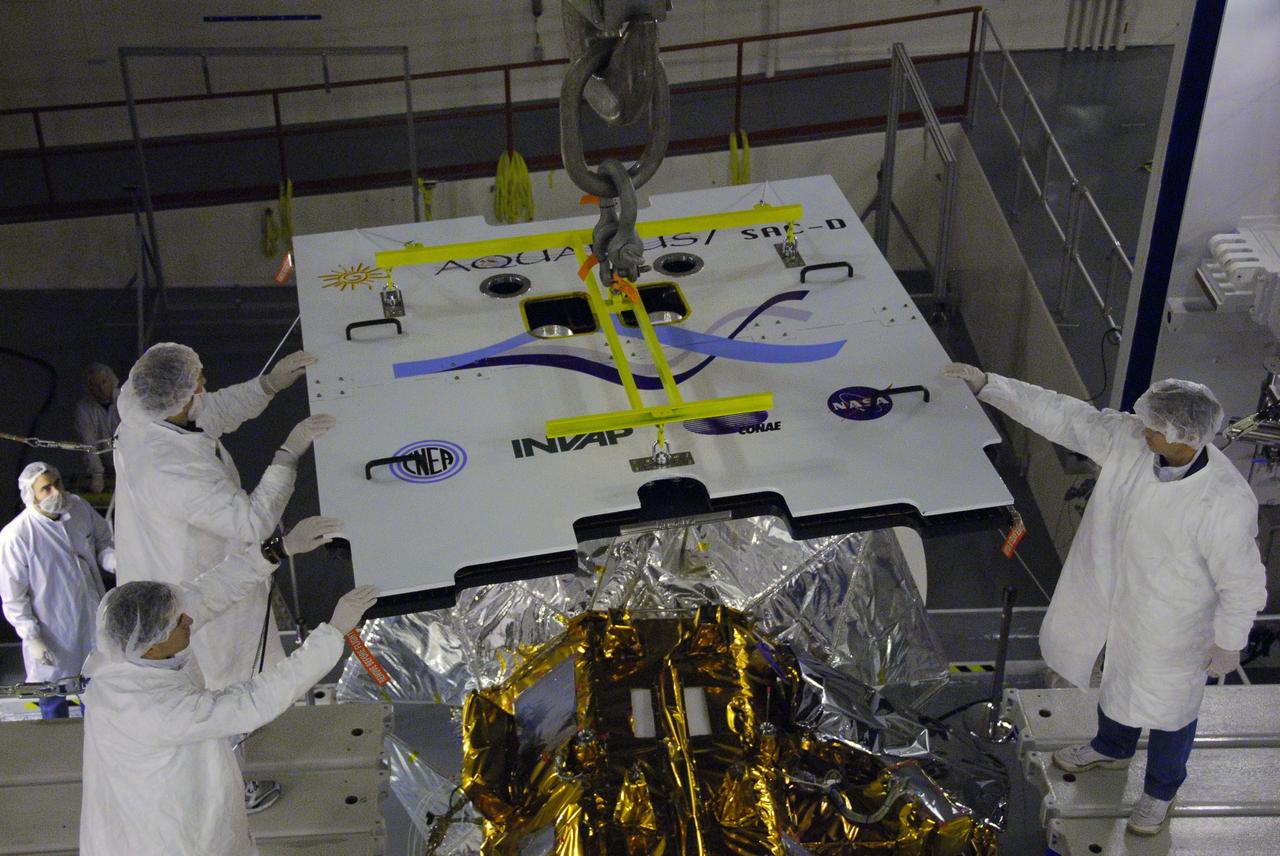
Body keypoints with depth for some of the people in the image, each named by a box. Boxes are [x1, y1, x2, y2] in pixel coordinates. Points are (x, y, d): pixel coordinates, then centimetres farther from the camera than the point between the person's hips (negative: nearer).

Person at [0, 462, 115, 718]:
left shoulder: (79, 507, -11)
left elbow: (102, 541, 7)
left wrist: (114, 561, -15)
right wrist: (31, 638, -19)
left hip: (91, 619, 6)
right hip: (51, 630, -6)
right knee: (54, 699, 14)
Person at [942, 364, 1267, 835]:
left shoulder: (1227, 501, -36)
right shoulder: (1128, 438, -23)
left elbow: (1243, 583, -22)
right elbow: (1062, 416, -11)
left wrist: (1228, 643, -9)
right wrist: (987, 384, -14)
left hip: (1170, 626, -5)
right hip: (1113, 599, 6)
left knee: (1167, 706, 21)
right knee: (1116, 680, 32)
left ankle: (1161, 789, 52)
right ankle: (1112, 748, 65)